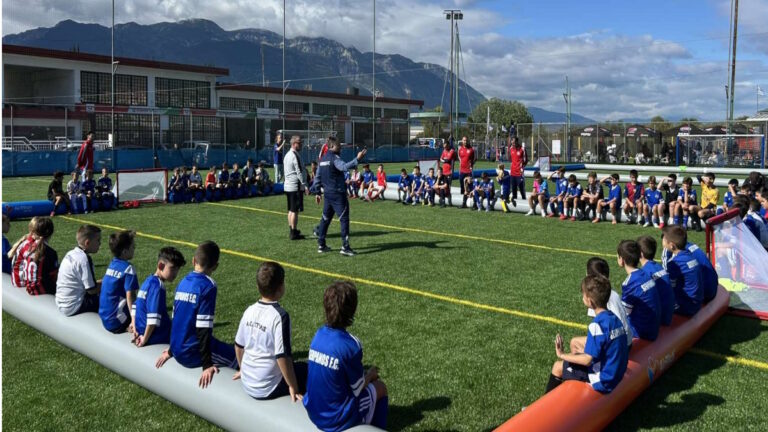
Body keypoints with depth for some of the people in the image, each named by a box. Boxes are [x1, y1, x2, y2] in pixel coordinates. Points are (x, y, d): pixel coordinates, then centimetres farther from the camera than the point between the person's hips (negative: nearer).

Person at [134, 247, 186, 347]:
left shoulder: (148, 281, 10)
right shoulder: (157, 286, -19)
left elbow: (136, 306, 17)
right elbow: (153, 317, -24)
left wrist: (137, 330, 17)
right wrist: (145, 339, -18)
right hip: (155, 337, -10)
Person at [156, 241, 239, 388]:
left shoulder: (183, 282, 5)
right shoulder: (208, 286, -17)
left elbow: (175, 319, 15)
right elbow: (204, 328, -20)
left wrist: (171, 351, 26)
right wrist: (207, 365, -17)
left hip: (178, 351, 8)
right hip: (193, 353, -8)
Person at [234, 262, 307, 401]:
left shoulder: (250, 310, -1)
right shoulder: (280, 316, -22)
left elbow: (238, 345, 9)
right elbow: (282, 356, -22)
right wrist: (293, 387, -11)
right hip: (267, 389, -7)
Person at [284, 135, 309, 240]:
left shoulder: (287, 155, 15)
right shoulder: (295, 156, -15)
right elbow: (299, 172, -18)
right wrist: (304, 185, -14)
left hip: (288, 186, 10)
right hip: (296, 186, -10)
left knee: (291, 210, 14)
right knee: (295, 211, -6)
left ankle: (291, 231, 21)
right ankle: (294, 233, -3)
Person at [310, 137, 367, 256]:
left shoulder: (323, 159, 14)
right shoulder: (334, 158, -13)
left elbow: (318, 176, 18)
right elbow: (344, 167, -33)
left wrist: (317, 191, 22)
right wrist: (357, 159, -40)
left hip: (327, 193, 9)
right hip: (338, 194, -9)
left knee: (325, 218, 16)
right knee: (344, 219, -5)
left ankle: (321, 245, 21)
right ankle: (345, 247, -8)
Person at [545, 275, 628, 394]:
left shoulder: (597, 325, -25)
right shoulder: (614, 318, 0)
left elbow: (587, 360, -25)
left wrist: (562, 355, -11)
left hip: (602, 381, -8)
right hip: (616, 374, 8)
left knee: (558, 366, 4)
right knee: (572, 356, 22)